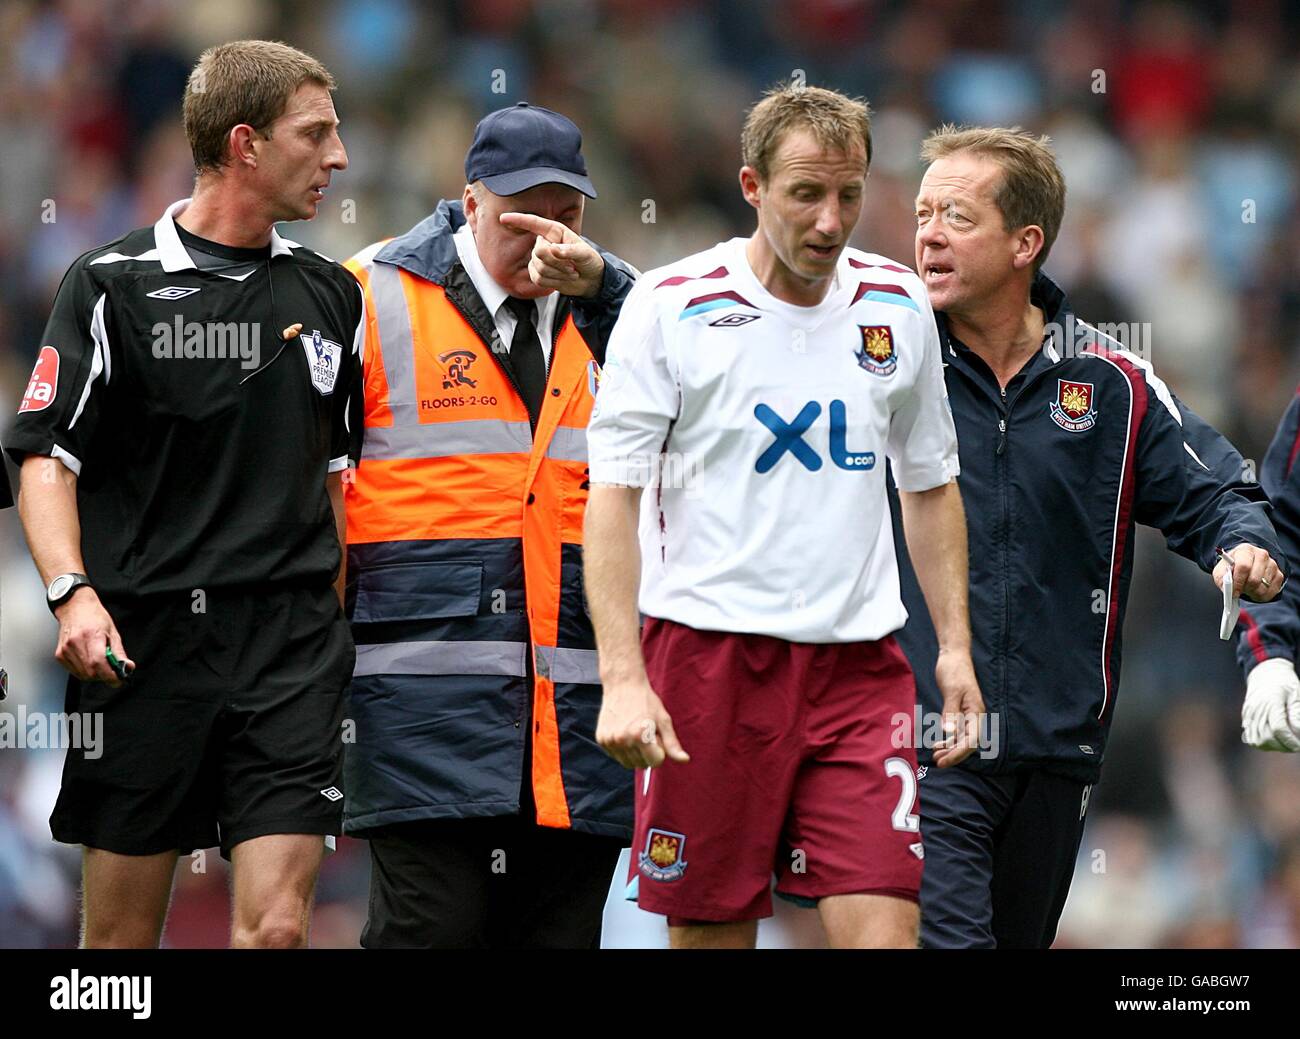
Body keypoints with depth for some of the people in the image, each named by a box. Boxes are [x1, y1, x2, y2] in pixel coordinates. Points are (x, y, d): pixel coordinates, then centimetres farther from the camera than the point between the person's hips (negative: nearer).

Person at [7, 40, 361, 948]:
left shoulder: (331, 295, 14)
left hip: (291, 643, 3)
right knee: (120, 933, 3)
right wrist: (73, 592, -18)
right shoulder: (114, 287, 0)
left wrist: (342, 609, 16)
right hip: (146, 640, -2)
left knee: (277, 922, -10)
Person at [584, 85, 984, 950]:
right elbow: (613, 496, -5)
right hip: (707, 652, -3)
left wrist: (955, 645, 10)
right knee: (709, 932, 1)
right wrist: (623, 677, -14)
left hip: (859, 666, 3)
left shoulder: (899, 308, 9)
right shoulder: (670, 307, -3)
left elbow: (932, 487, 20)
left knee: (883, 928, -11)